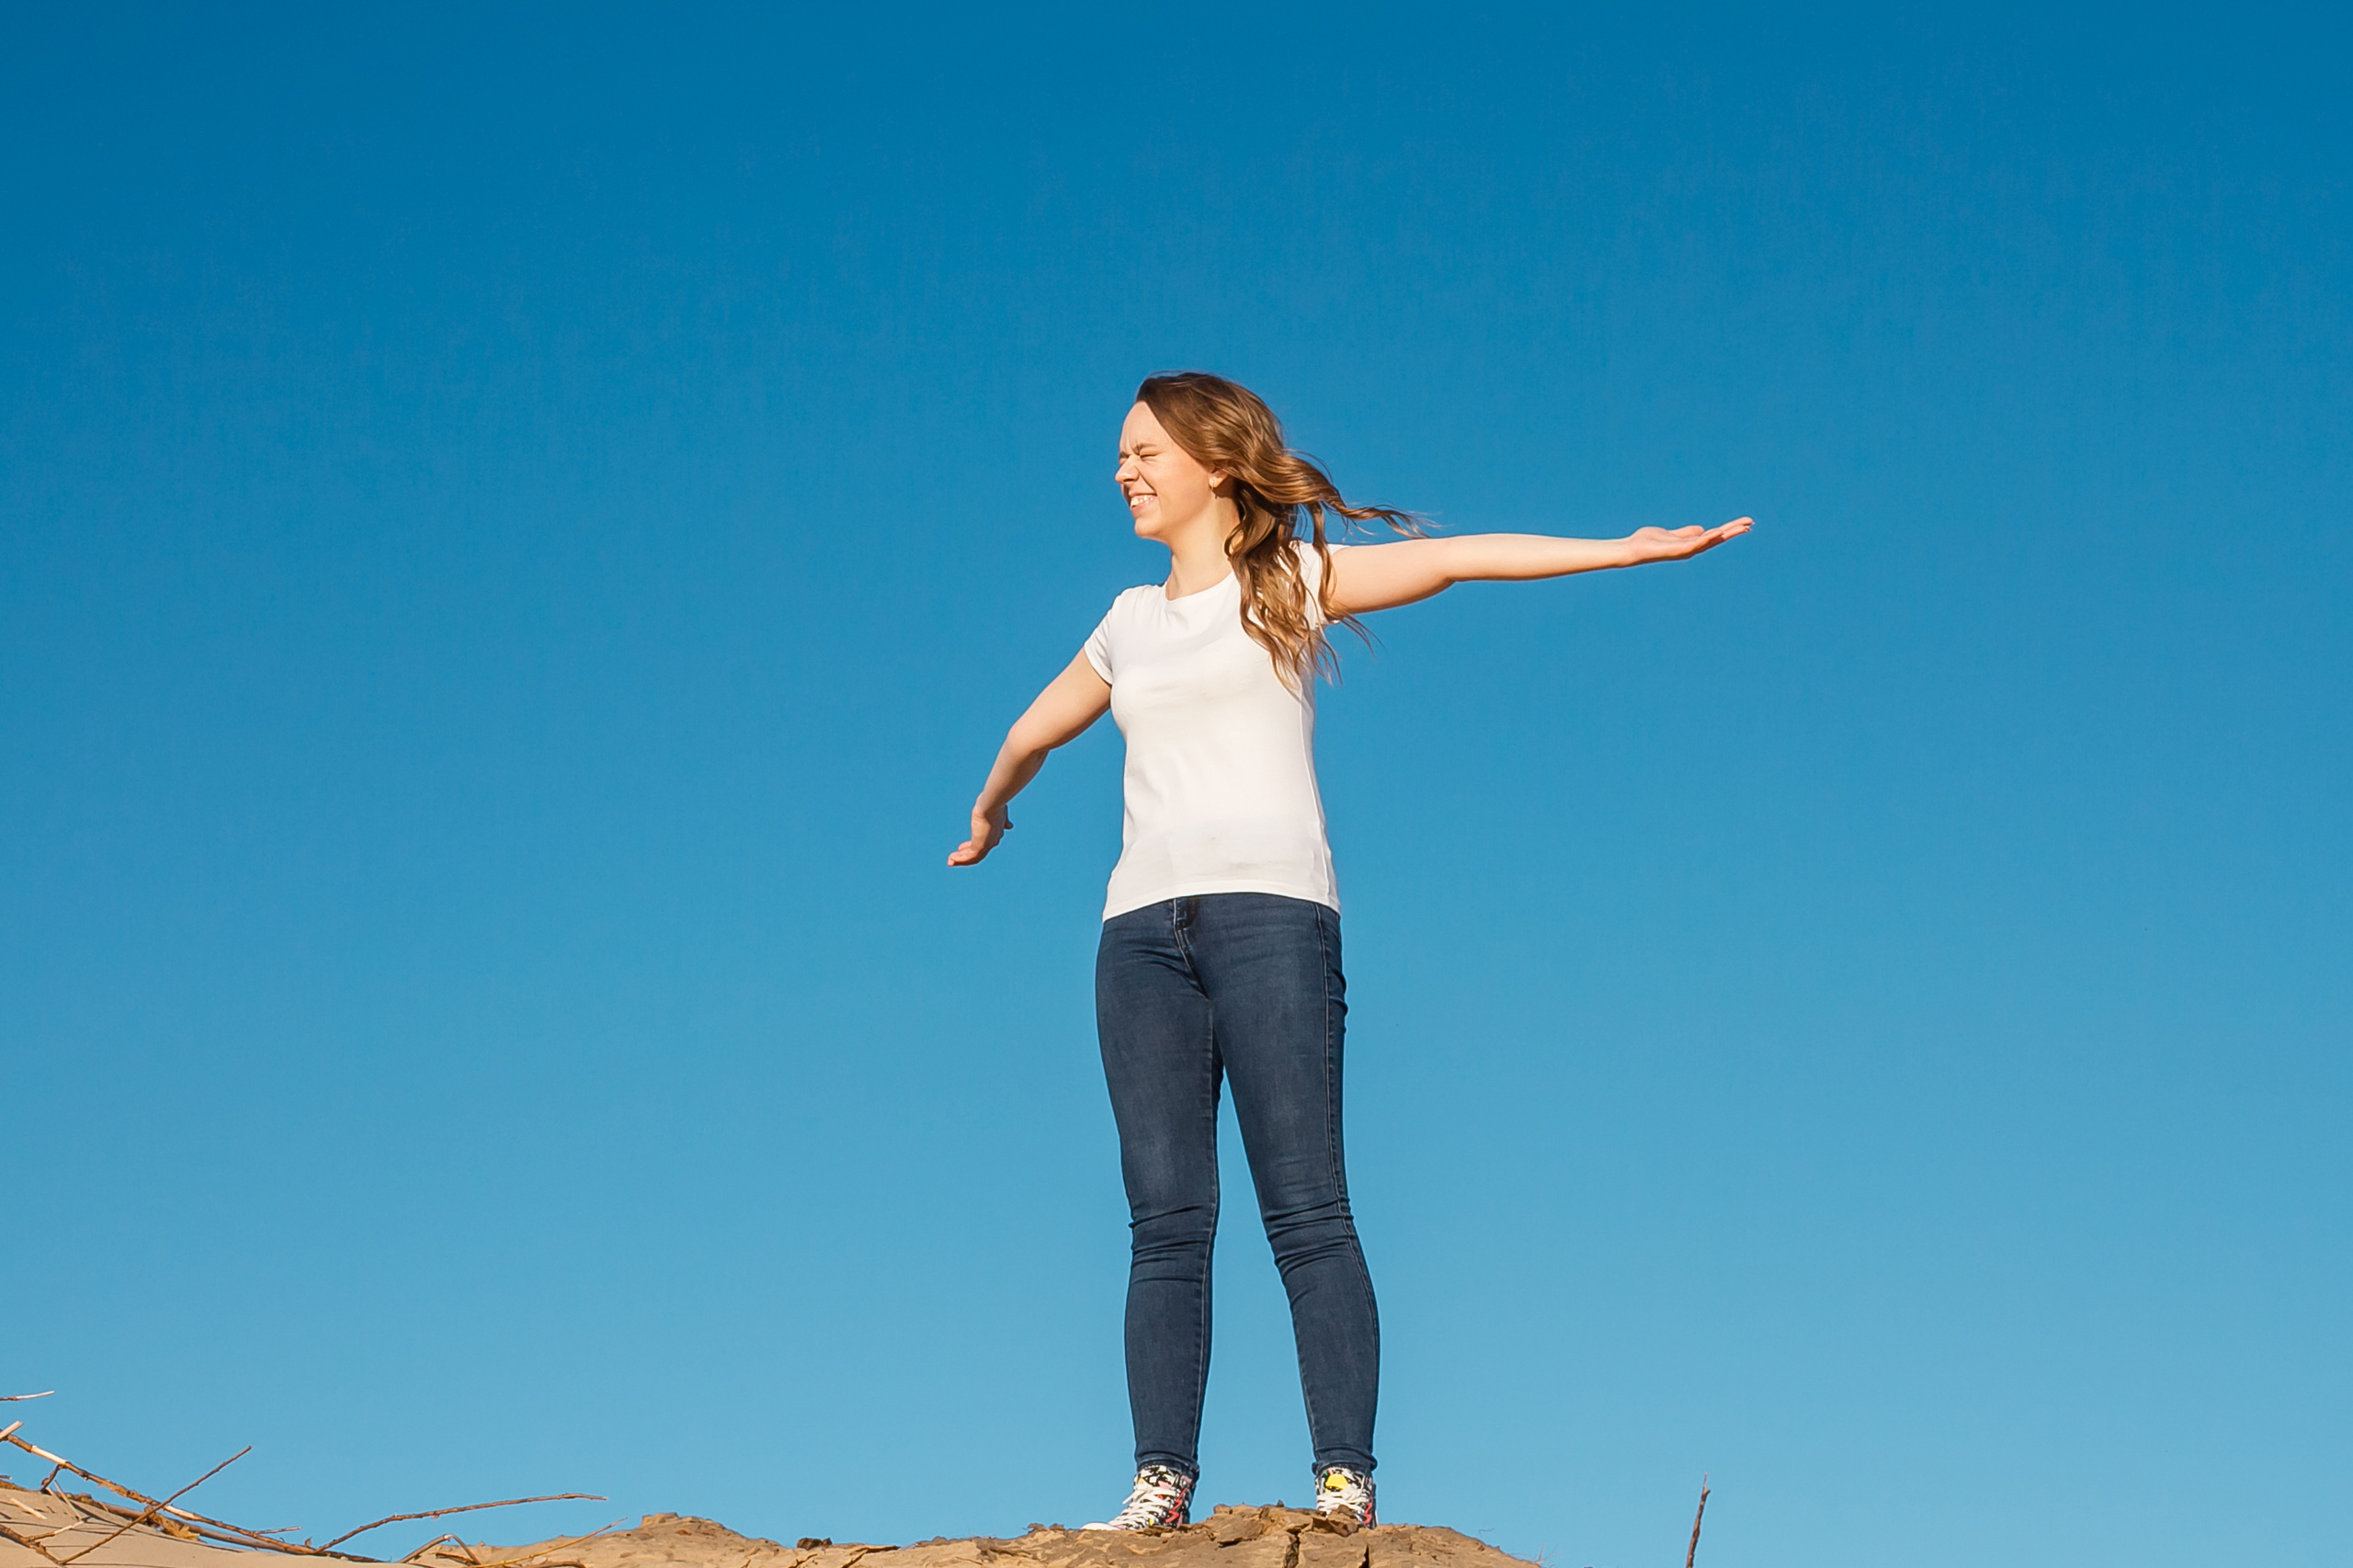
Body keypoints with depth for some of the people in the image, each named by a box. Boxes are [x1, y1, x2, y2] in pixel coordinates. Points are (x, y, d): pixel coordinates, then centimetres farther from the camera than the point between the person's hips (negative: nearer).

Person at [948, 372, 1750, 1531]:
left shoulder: (1290, 582, 10)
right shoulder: (1131, 622, 23)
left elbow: (1448, 558, -1)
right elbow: (1036, 728, 41)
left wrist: (1623, 550, -10)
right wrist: (988, 813, 56)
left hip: (1269, 908, -4)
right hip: (1142, 924, 4)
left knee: (1307, 1212, -9)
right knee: (1165, 1219, -3)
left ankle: (1346, 1475, -11)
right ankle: (1161, 1479, -4)